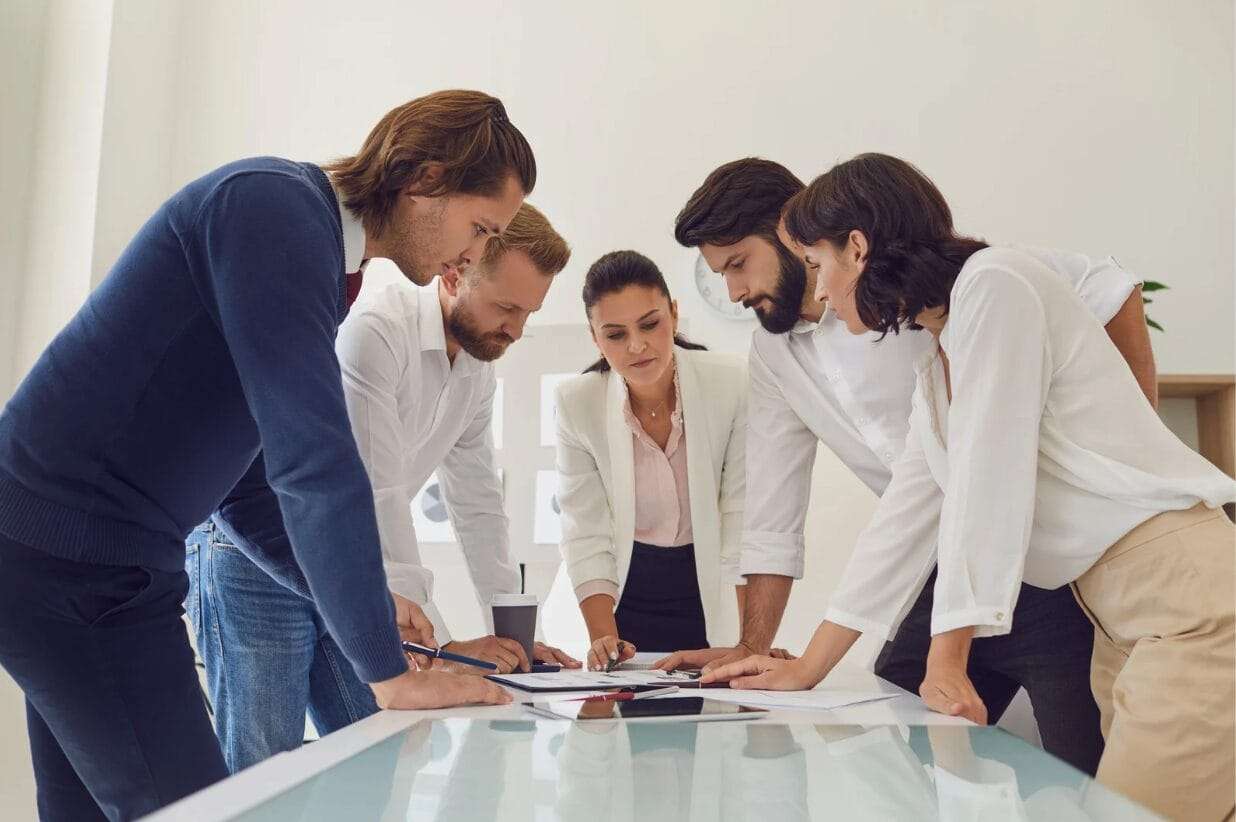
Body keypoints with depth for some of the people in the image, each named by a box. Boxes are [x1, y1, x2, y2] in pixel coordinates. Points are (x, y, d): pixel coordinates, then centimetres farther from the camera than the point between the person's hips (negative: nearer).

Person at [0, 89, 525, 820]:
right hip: (77, 559, -10)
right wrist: (390, 671, -20)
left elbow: (264, 472, 16)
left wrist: (373, 609, 11)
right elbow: (314, 465, -26)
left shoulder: (318, 246, 11)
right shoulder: (278, 204, -18)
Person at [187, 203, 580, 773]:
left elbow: (478, 505, 8)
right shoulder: (373, 330, -23)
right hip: (256, 560, -8)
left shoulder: (478, 373, 4)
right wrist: (437, 644, -25)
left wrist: (511, 634, 3)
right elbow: (375, 495, -27)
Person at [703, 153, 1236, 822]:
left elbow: (988, 482, -17)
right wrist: (806, 670, 13)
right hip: (1117, 616, 8)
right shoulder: (935, 369, 14)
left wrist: (946, 661, -15)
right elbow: (904, 518, 13)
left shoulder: (993, 284, -12)